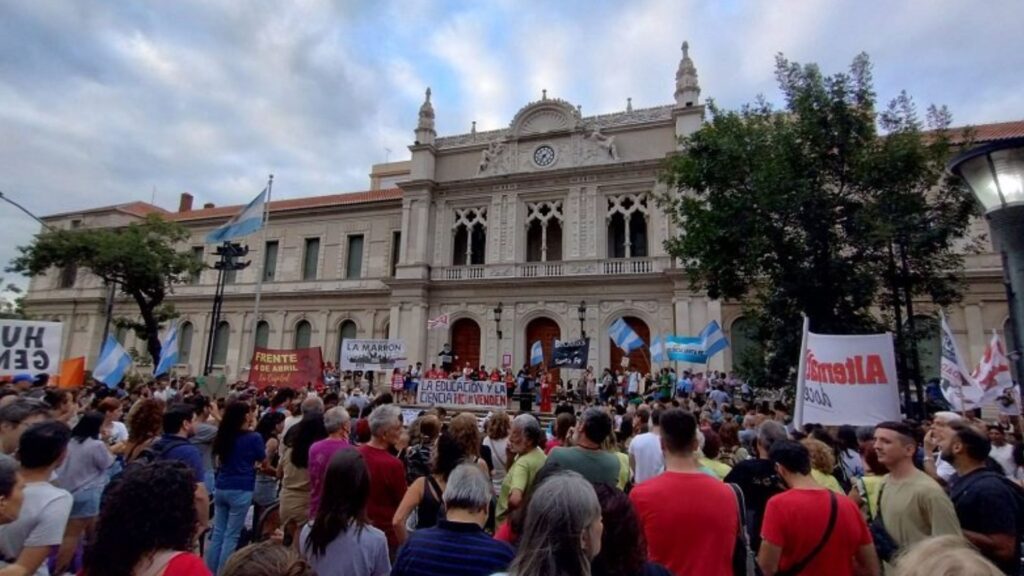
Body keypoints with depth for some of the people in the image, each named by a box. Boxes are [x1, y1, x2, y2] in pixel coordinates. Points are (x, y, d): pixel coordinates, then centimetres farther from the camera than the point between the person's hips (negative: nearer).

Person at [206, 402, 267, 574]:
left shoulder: (223, 435, 4)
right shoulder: (253, 437, -13)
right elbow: (262, 460, 2)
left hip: (221, 488, 6)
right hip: (241, 490, -6)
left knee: (218, 532, 14)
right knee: (231, 535, 3)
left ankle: (210, 570, 20)